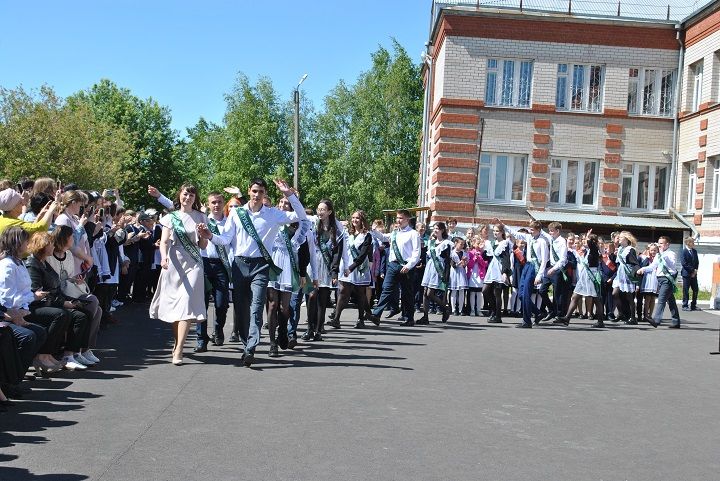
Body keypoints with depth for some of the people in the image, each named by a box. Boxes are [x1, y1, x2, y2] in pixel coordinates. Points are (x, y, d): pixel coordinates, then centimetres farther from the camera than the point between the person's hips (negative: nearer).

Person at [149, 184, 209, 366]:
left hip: (193, 265, -1)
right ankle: (177, 343, 25)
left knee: (186, 304, -13)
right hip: (173, 264, 1)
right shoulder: (171, 217, 9)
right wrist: (164, 256, -20)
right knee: (173, 305, 7)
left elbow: (203, 246, 11)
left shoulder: (200, 218, 10)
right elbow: (164, 241, 0)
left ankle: (178, 350, -16)